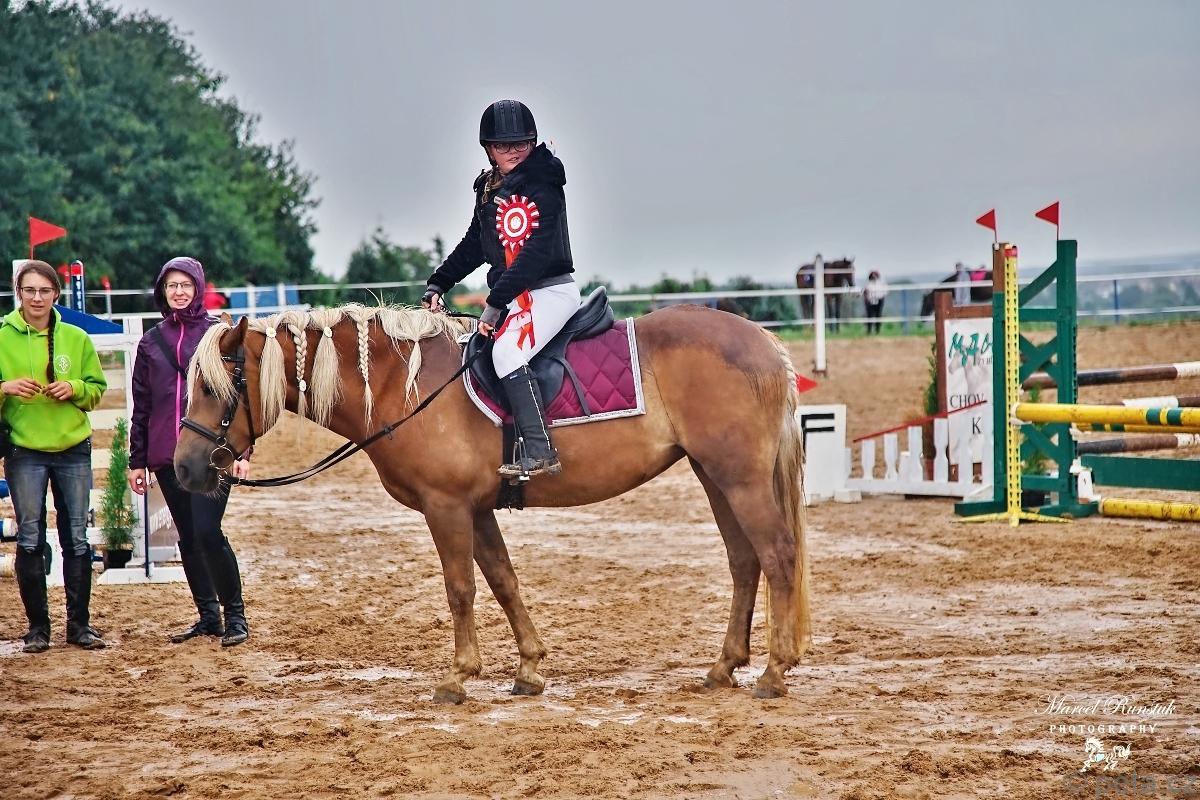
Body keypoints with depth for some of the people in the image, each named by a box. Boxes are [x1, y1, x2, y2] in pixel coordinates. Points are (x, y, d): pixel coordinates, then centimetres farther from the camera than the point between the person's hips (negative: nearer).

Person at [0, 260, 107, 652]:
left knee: (77, 538, 5)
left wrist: (74, 388, -12)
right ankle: (37, 625, 9)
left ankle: (79, 623, 13)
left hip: (73, 449, 2)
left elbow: (97, 388, 8)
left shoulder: (76, 339, 3)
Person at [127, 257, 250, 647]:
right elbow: (141, 406, 14)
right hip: (166, 456, 4)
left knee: (207, 531, -14)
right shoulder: (151, 341, 11)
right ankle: (208, 615, 18)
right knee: (188, 538, 8)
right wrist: (137, 461, 11)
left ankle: (235, 614, -2)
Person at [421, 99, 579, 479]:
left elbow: (537, 252, -22)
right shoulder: (488, 188, 12)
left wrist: (496, 303, -24)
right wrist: (438, 284, 12)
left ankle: (539, 453, -29)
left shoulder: (542, 185, -14)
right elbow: (474, 245, 22)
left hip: (551, 291, -10)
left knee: (506, 352, -29)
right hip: (513, 297, 10)